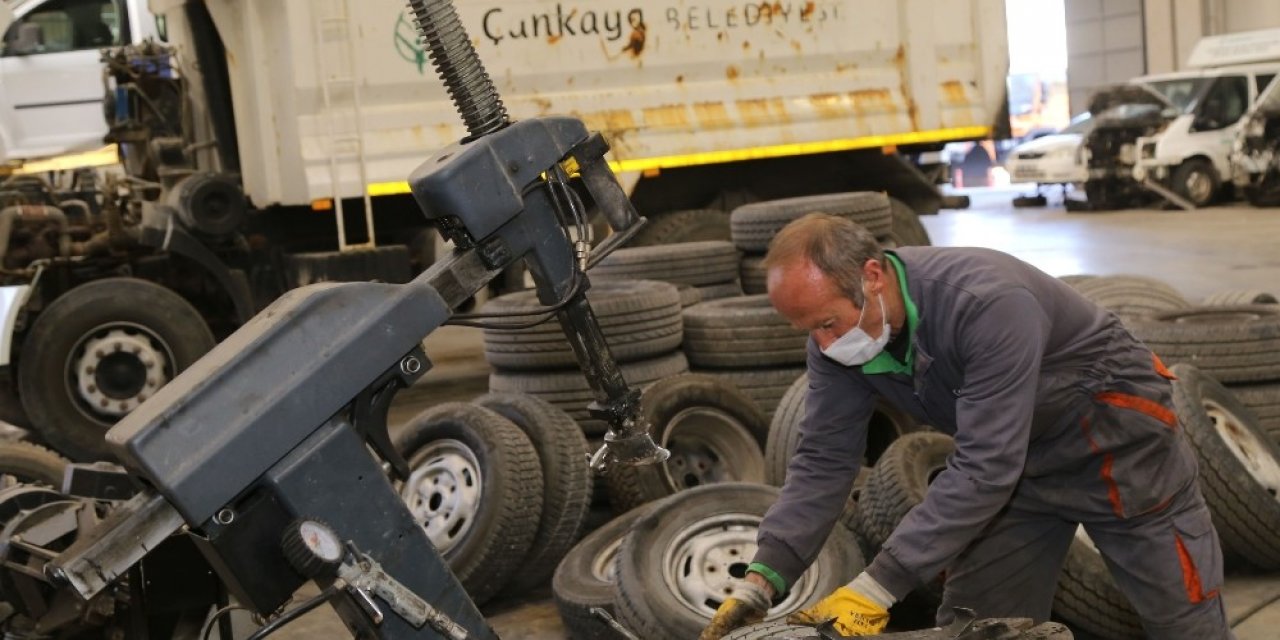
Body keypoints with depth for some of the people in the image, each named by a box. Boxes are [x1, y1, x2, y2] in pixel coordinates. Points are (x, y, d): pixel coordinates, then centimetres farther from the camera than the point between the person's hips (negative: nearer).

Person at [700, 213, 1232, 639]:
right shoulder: (838, 335, -16)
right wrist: (762, 579, -24)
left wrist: (879, 588, -41)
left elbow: (984, 467, -39)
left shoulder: (987, 303, -37)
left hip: (1116, 433, -6)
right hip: (1016, 457, 6)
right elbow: (823, 460, -13)